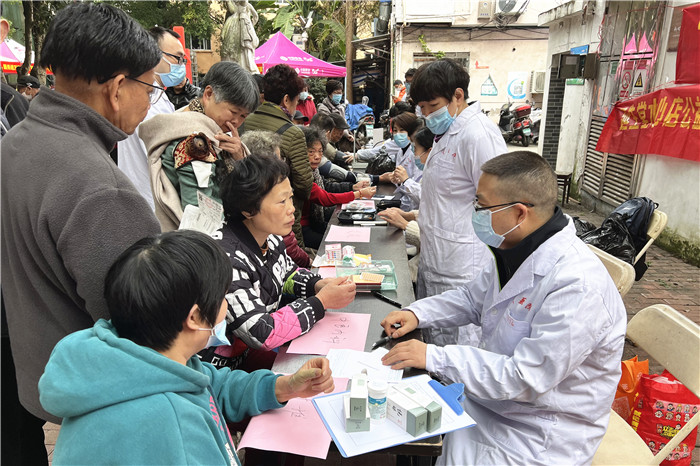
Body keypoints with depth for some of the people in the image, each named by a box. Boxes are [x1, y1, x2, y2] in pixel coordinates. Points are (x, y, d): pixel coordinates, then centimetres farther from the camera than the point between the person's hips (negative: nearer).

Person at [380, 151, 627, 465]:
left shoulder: (578, 286, -31)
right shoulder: (513, 250, -2)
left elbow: (524, 379, -29)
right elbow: (472, 299, 13)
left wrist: (433, 357, -25)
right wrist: (417, 313, -3)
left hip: (537, 437, -7)